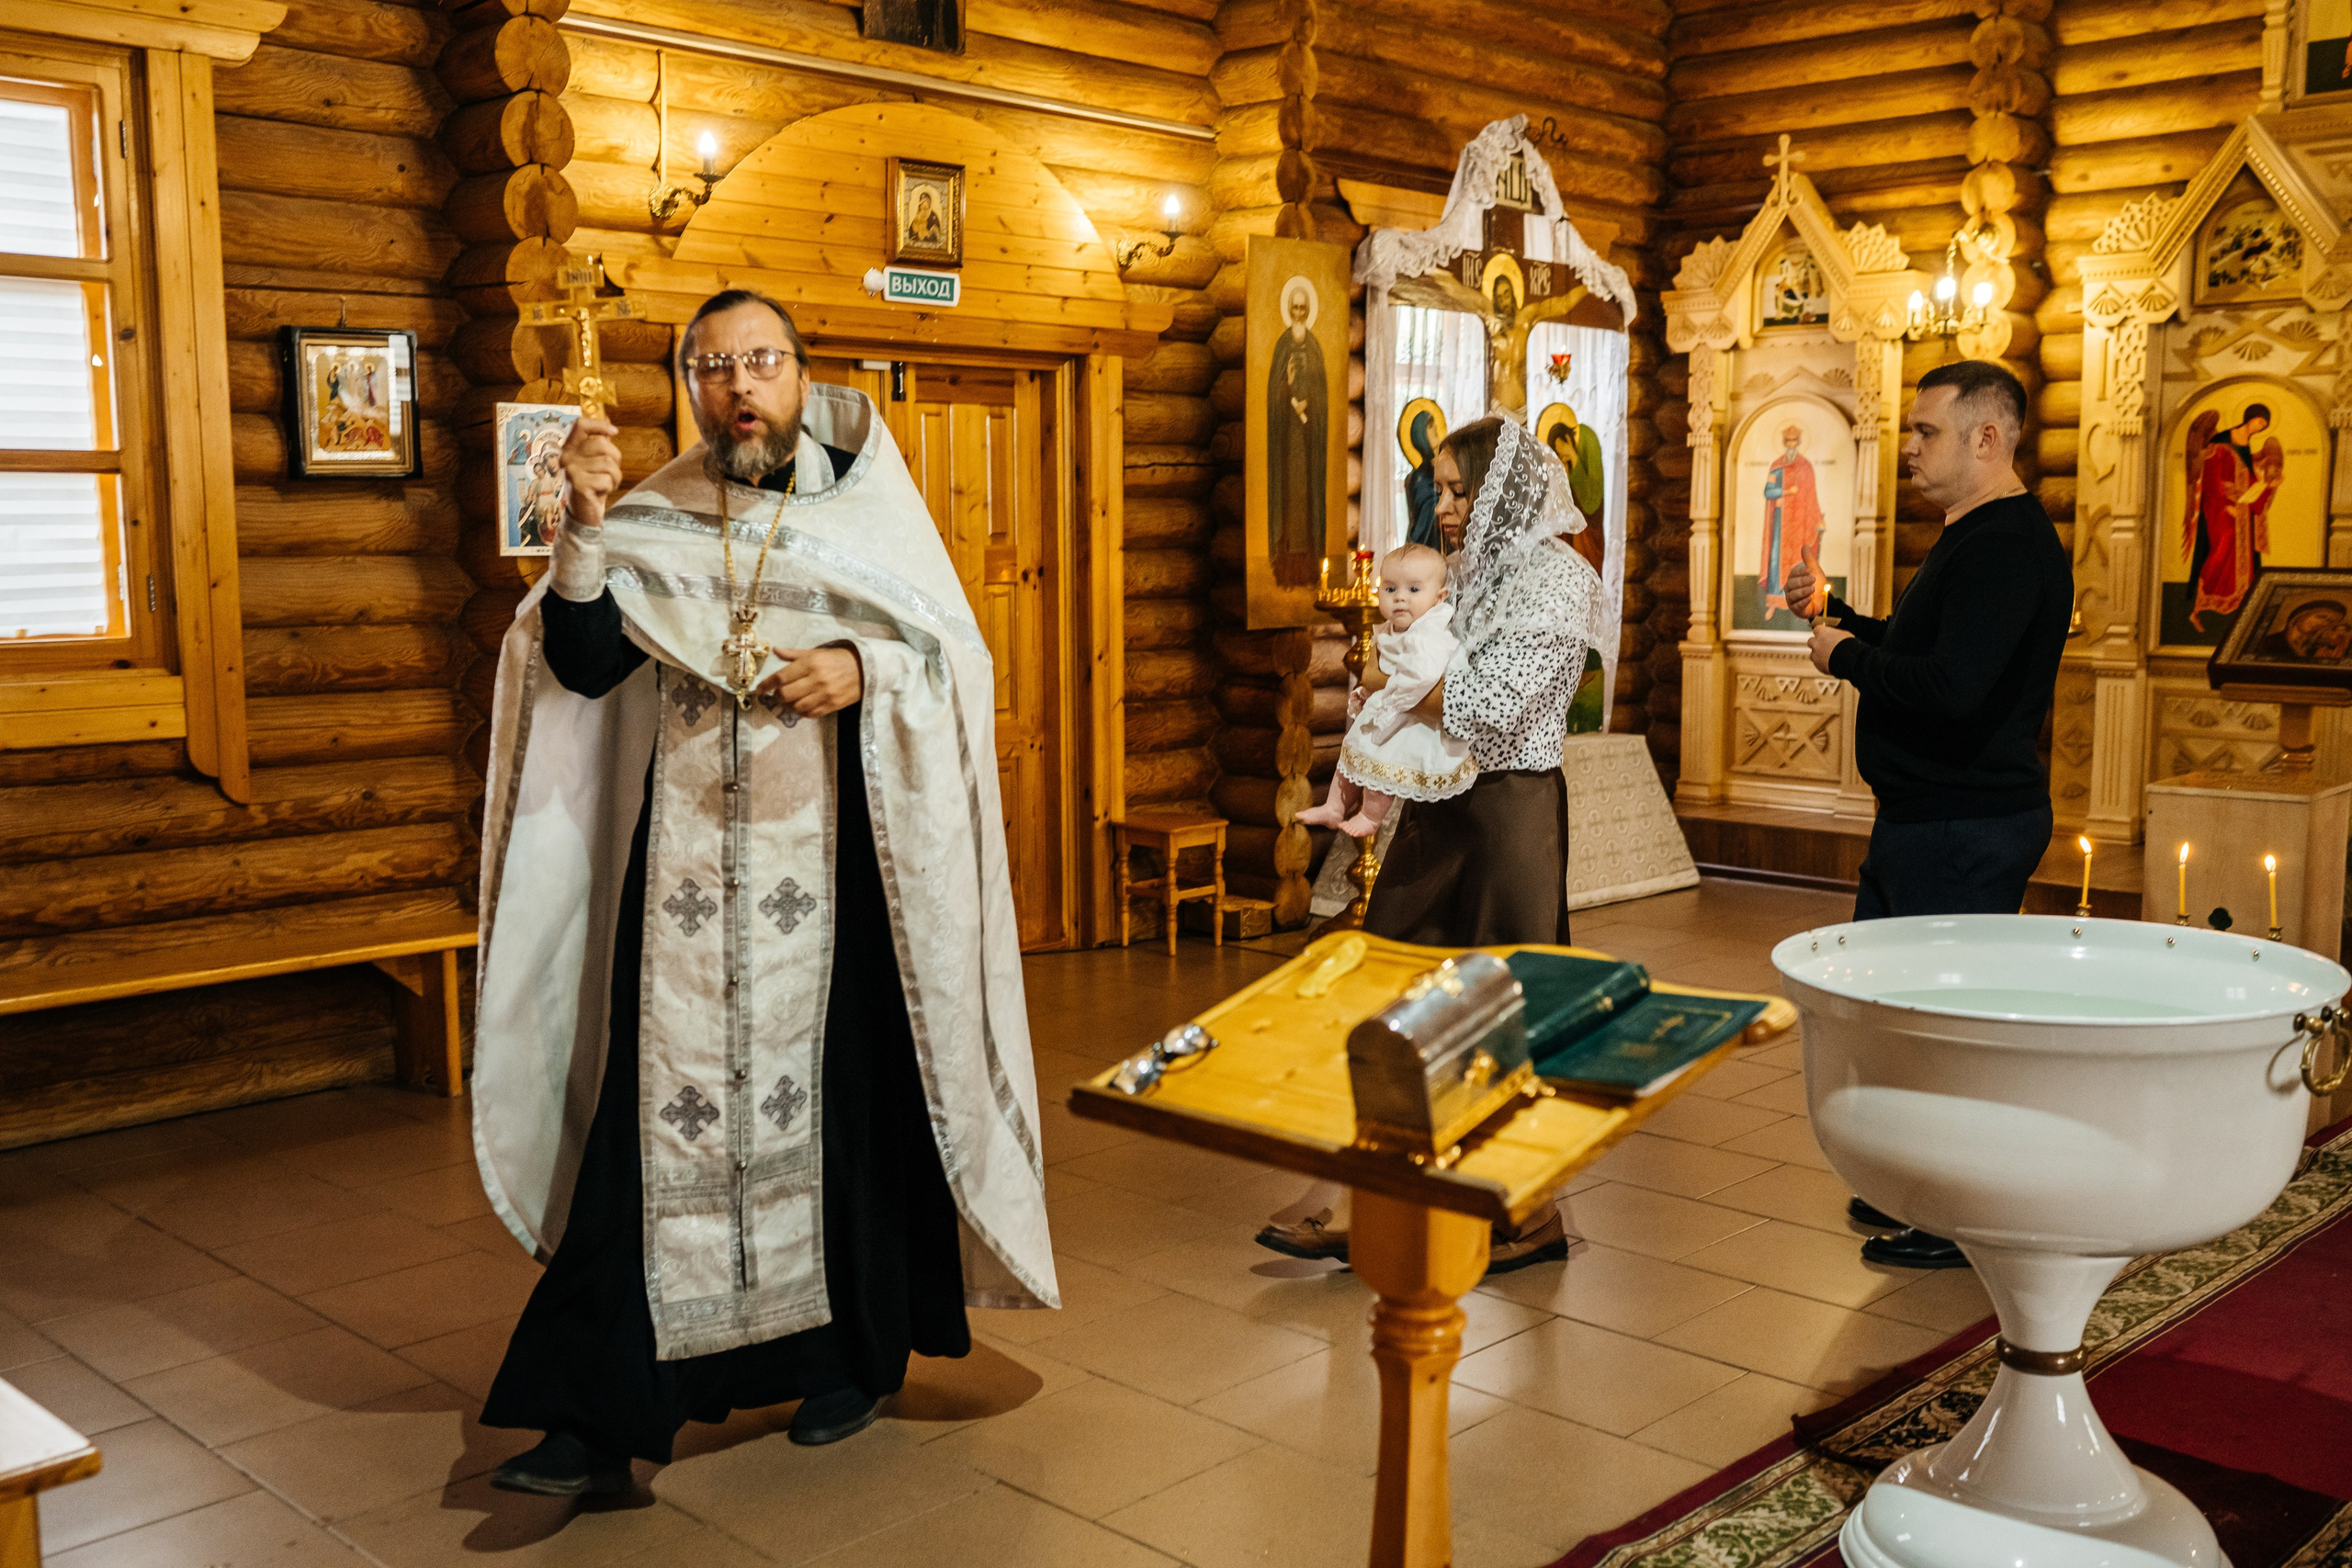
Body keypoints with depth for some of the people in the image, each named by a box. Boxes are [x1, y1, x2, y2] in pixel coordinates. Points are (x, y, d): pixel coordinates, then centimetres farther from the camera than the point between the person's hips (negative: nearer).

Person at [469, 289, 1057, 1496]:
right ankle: (603, 1413, 3)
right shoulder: (652, 521, 7)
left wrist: (865, 671, -15)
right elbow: (581, 669, -4)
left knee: (841, 1102, 7)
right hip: (687, 864, 1)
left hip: (836, 863, -1)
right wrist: (585, 527, -16)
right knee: (658, 1113, -2)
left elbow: (960, 658, 3)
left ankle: (851, 1356, 26)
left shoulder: (869, 505, 5)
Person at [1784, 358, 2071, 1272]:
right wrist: (1834, 611, 15)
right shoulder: (1976, 540, 16)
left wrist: (1846, 658, -16)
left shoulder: (2007, 546, -20)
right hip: (1925, 816, 11)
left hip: (1966, 828, -11)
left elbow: (1951, 688, -31)